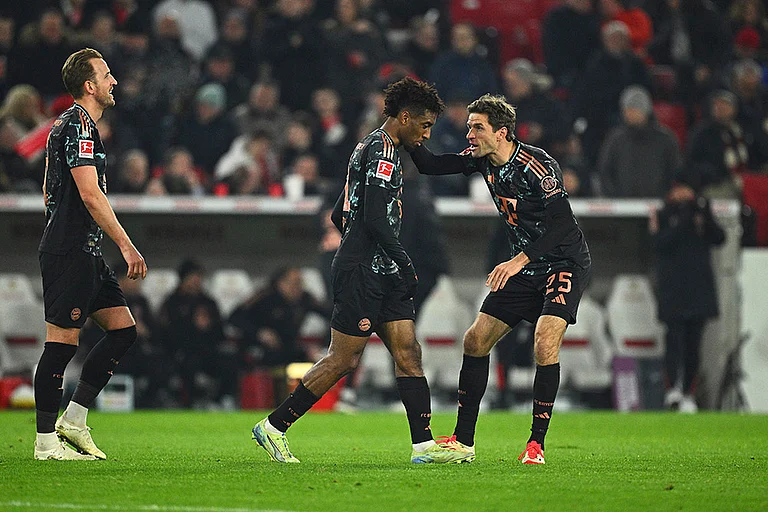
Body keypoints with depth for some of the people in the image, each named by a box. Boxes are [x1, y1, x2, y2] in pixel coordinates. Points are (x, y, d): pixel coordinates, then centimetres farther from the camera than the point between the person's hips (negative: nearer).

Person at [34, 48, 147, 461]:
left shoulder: (66, 124, 18)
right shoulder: (79, 125, -14)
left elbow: (49, 190, 25)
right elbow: (90, 194, -21)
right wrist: (126, 246, -19)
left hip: (84, 254, 10)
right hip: (70, 253, -10)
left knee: (123, 329, 8)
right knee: (61, 341, -6)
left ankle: (73, 420, 9)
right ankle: (46, 441, -2)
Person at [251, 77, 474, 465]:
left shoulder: (373, 147, 20)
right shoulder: (381, 150, -12)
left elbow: (339, 216, 24)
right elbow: (375, 219, -21)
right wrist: (404, 262, -13)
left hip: (381, 275, 10)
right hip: (361, 272, -10)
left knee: (408, 353, 2)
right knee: (343, 360, -6)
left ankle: (423, 444, -2)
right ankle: (274, 426, 2)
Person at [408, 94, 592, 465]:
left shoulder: (536, 164, -23)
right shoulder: (483, 160, 0)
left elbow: (563, 223, -28)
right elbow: (430, 165, 8)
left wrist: (519, 260, -35)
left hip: (565, 262, -8)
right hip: (524, 269, 8)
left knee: (545, 344, -25)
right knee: (476, 340, 4)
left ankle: (536, 444, -16)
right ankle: (463, 439, 13)